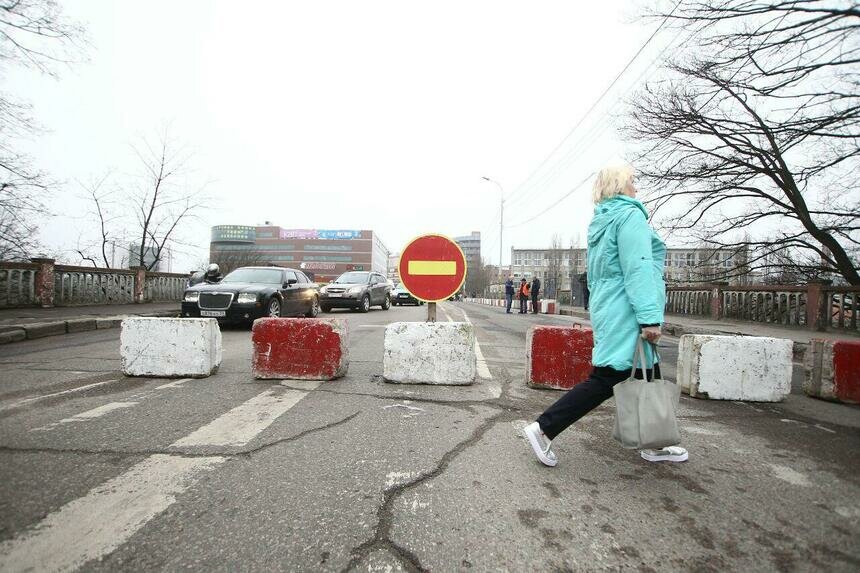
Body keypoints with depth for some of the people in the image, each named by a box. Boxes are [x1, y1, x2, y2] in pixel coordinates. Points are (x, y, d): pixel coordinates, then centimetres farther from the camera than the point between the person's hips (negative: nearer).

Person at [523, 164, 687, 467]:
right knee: (605, 379, -6)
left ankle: (653, 444, 28)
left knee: (647, 377, 17)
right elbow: (639, 269, -21)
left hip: (607, 311, 10)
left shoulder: (601, 222, 18)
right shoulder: (629, 215, -10)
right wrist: (650, 317, -25)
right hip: (626, 314, -10)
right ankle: (543, 428, -4)